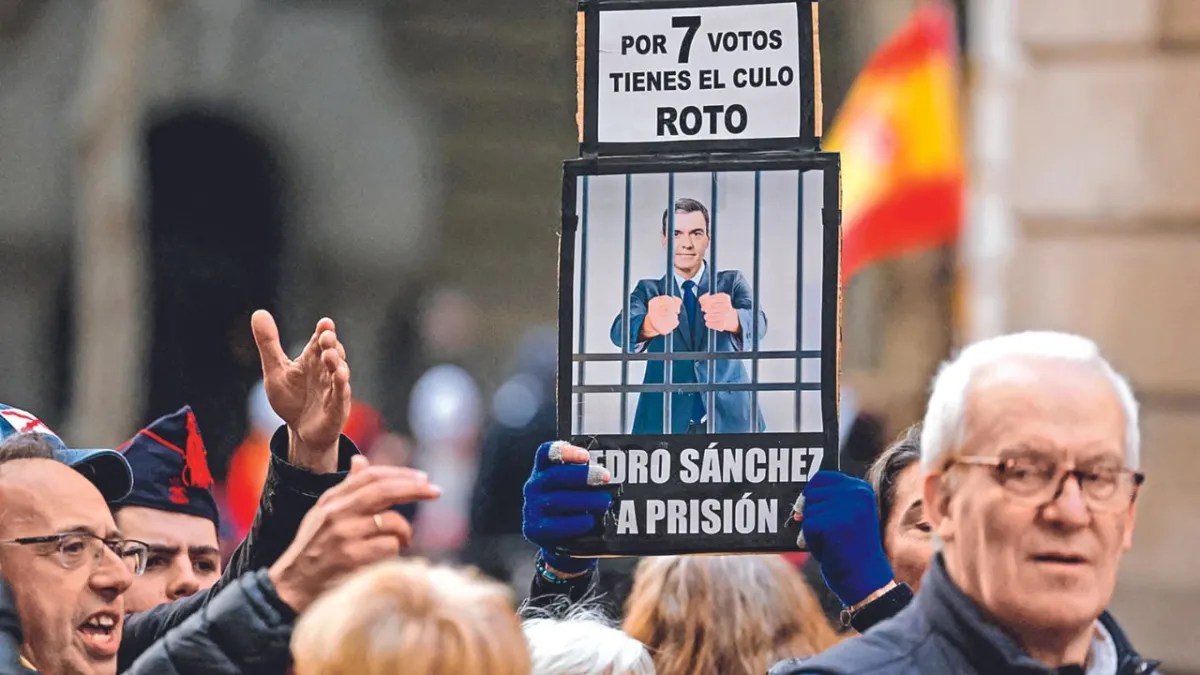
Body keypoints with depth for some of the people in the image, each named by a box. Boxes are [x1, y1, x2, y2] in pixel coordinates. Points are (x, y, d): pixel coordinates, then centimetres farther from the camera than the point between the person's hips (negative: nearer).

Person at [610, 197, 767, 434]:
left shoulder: (732, 283, 8)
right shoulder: (648, 290, 9)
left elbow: (757, 324, -12)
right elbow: (620, 331, -11)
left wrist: (731, 319, -37)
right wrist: (651, 325, -36)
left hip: (729, 417, 0)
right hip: (663, 422, 0)